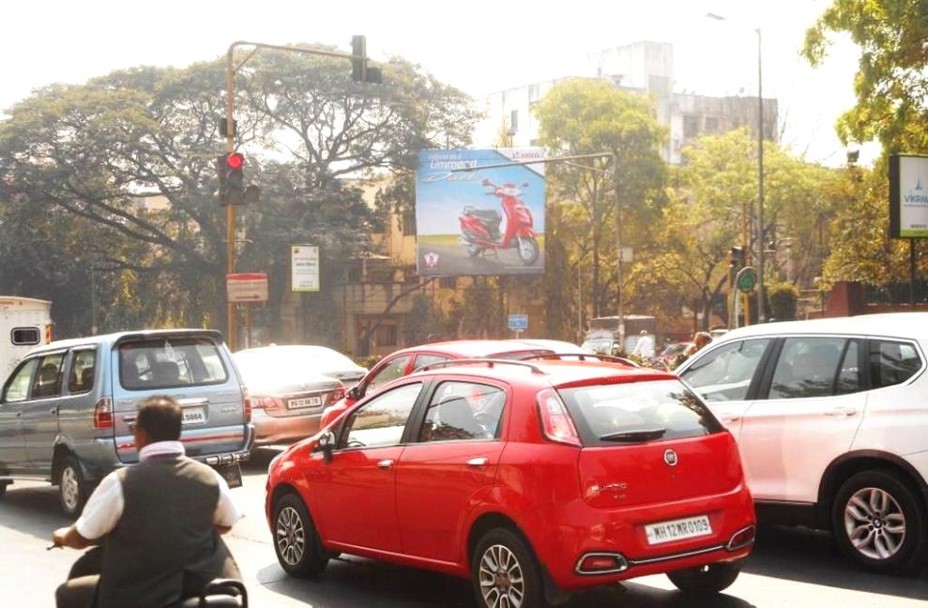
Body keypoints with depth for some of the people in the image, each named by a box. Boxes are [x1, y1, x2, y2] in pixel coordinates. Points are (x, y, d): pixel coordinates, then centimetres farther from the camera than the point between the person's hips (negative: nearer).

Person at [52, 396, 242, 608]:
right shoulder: (210, 478, -4)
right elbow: (225, 524, 14)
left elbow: (81, 538, -2)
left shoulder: (120, 482, -14)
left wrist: (63, 536, 22)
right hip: (197, 590, 3)